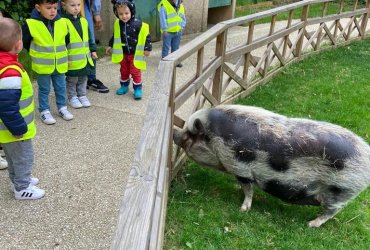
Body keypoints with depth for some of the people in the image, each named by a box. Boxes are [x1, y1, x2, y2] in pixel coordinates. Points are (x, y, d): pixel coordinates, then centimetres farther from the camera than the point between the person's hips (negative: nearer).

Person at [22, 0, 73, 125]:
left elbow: (66, 41, 11)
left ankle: (62, 108, 31)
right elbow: (24, 42, -2)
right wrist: (37, 53, 5)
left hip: (60, 64, 3)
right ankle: (44, 111, 23)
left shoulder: (62, 22, -5)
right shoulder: (31, 24, -15)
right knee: (44, 90, 10)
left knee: (60, 88, 16)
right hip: (43, 65, -3)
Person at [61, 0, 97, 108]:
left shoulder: (83, 21, 8)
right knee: (72, 80, 9)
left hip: (85, 58, 6)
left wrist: (93, 50, 18)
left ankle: (82, 95, 32)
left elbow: (89, 37, 18)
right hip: (72, 60, -6)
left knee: (83, 79, 17)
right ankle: (72, 97, 24)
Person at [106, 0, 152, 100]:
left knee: (135, 72, 2)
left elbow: (146, 36, -13)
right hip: (123, 53, 4)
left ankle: (138, 89, 13)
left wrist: (147, 48, -13)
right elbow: (115, 36, 13)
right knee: (124, 71, 16)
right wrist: (110, 46, 21)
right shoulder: (117, 24, -5)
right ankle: (124, 86, 33)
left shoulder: (138, 24, -21)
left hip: (135, 54, -4)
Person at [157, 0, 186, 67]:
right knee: (166, 48, 0)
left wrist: (182, 27, 4)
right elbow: (162, 18, -15)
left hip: (178, 31, 6)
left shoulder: (180, 5, 8)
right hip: (168, 32, -6)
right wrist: (164, 30, -17)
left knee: (176, 47, 15)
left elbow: (183, 18, 15)